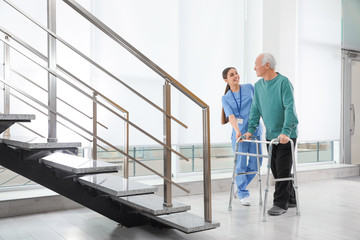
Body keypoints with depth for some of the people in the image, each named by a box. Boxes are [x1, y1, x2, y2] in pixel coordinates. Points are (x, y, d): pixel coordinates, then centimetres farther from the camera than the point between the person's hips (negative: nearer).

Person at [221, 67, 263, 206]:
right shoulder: (225, 98, 2)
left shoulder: (249, 88, 7)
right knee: (241, 164, -1)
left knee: (255, 162, 5)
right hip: (239, 132, -2)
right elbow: (231, 116, -11)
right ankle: (243, 194, 14)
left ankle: (240, 187, 27)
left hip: (255, 130, 3)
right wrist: (237, 131, -26)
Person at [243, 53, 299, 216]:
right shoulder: (258, 86, 8)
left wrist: (285, 132, -28)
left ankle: (280, 204, 4)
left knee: (282, 170, -4)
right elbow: (255, 109, 11)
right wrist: (251, 130, 2)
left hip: (286, 135, -7)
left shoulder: (283, 82, -13)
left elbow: (289, 108, -20)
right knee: (275, 169, 11)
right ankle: (290, 199, 25)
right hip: (270, 135, 7)